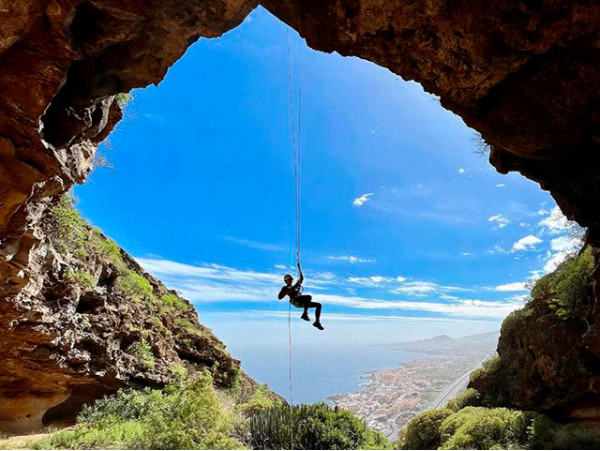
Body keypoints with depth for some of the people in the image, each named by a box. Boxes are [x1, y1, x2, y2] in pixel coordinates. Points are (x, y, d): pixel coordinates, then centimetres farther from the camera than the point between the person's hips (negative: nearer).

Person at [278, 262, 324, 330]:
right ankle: (305, 314, -38)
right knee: (309, 296, -34)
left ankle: (317, 322, -10)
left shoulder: (294, 286, 37)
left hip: (301, 303, 8)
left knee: (318, 305, -3)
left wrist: (299, 268, 34)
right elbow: (280, 297, 2)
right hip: (294, 300, -8)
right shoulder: (285, 288, 18)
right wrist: (288, 291, -5)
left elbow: (301, 278, 38)